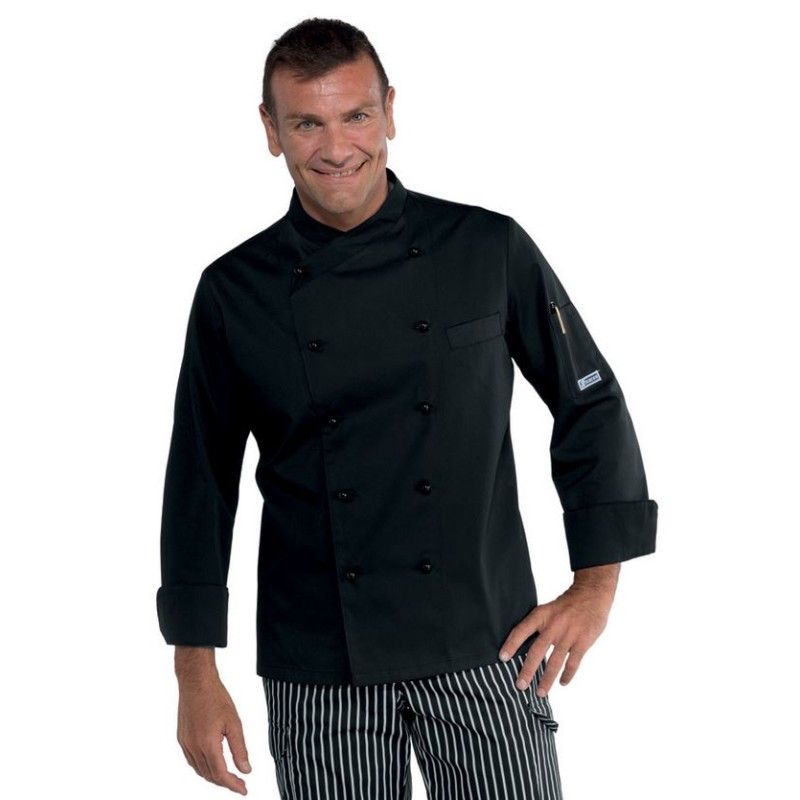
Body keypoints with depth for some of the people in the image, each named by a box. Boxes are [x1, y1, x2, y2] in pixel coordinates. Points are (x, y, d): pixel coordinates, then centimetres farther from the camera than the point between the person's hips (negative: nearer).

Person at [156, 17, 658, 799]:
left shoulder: (490, 251, -1)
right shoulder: (234, 293, 0)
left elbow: (591, 407, 7)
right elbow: (201, 484, 5)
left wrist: (597, 584, 2)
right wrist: (196, 673, 4)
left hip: (484, 650, 0)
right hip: (317, 671, 1)